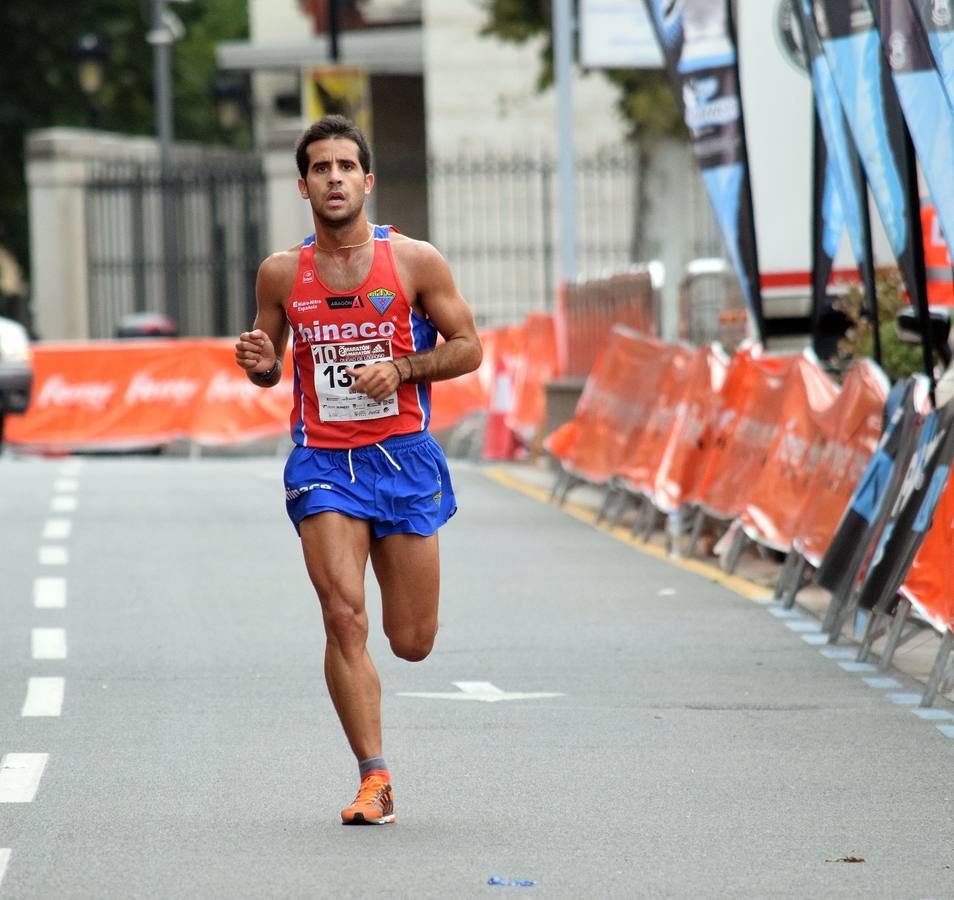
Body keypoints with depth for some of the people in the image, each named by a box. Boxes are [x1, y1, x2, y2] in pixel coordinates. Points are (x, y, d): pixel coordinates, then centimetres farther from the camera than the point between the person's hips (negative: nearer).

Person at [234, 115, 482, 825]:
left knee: (413, 643, 5)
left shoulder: (415, 262, -2)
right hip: (322, 463, 0)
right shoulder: (282, 273, 3)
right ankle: (374, 779, -12)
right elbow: (269, 369, 14)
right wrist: (259, 362, -10)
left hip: (403, 455, 0)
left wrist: (401, 368, -14)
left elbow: (468, 346, 2)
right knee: (344, 619, -16)